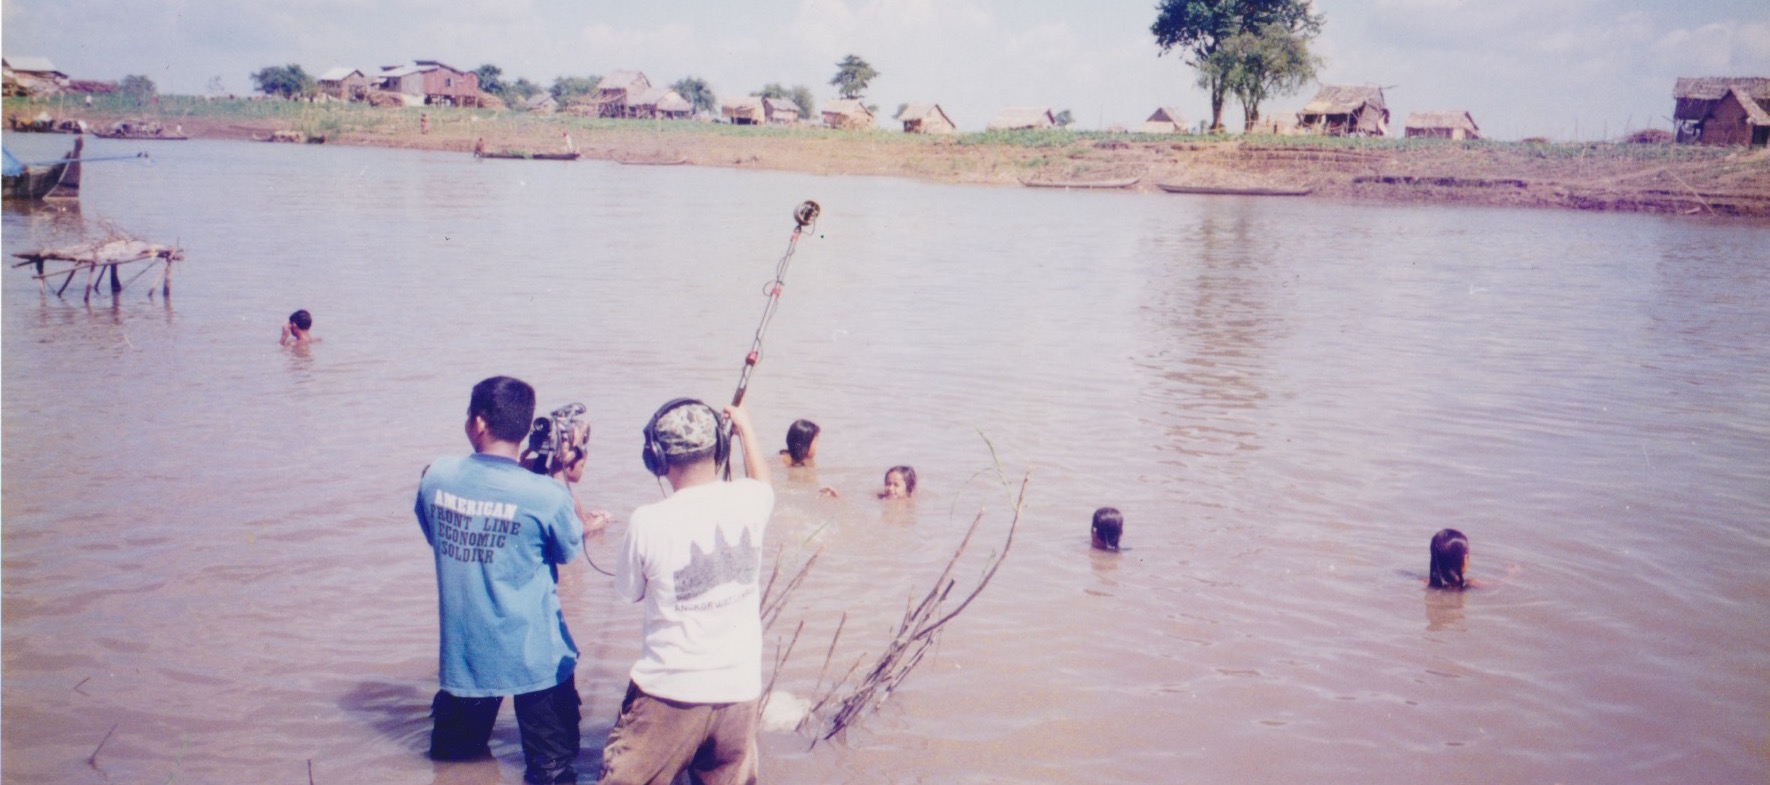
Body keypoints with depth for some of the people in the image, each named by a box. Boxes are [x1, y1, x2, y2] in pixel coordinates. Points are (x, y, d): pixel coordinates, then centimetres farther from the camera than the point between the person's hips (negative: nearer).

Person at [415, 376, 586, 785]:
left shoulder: (435, 477, -7)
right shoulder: (546, 495, -18)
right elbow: (571, 550, 0)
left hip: (463, 652, 4)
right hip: (533, 655, -3)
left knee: (457, 751, 26)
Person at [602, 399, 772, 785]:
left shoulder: (648, 522, -13)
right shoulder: (746, 503, -3)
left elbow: (628, 592, 5)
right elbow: (762, 480, 23)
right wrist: (745, 426, 39)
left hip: (667, 694, -3)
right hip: (738, 692, 3)